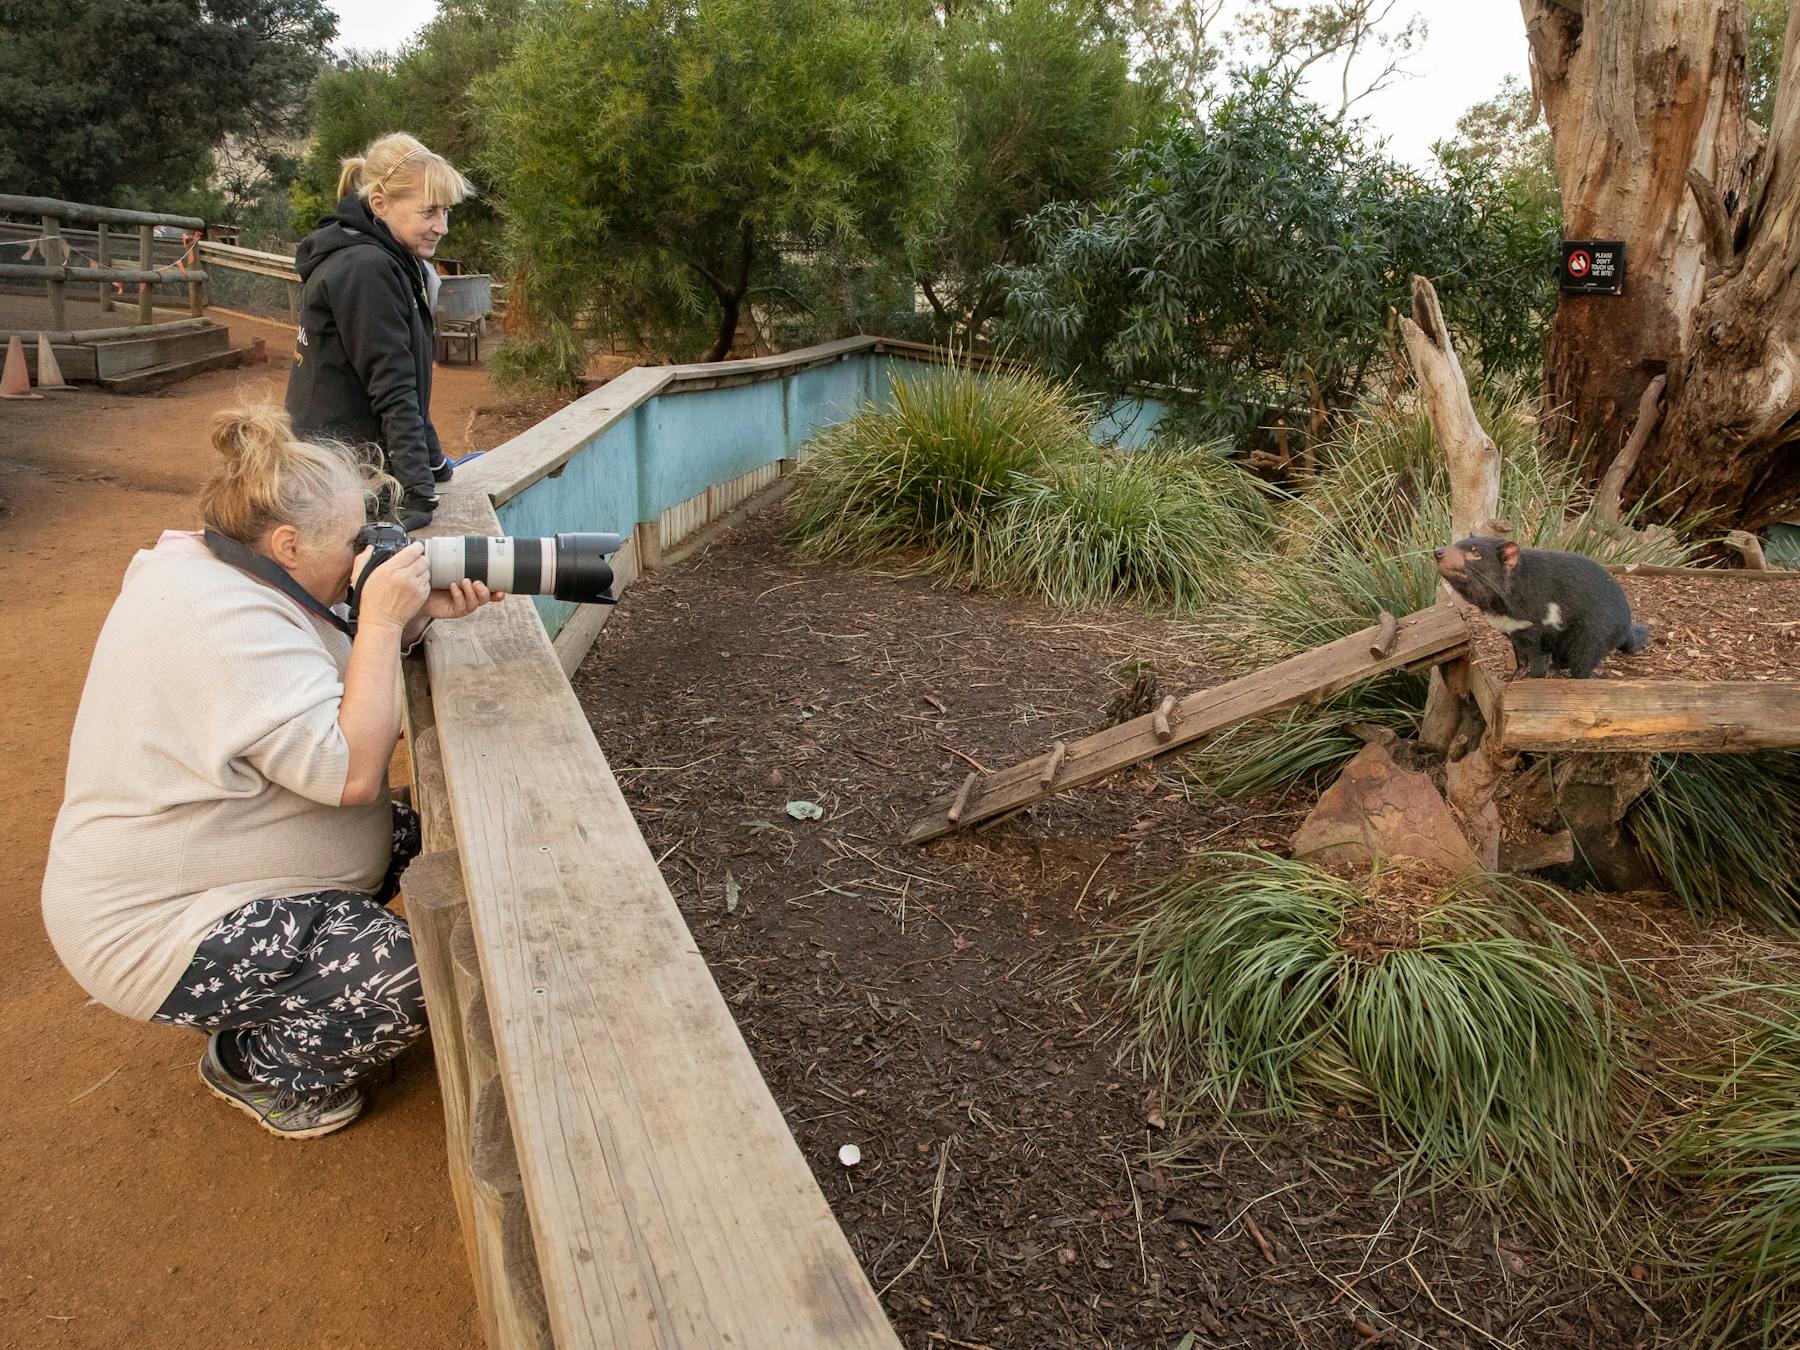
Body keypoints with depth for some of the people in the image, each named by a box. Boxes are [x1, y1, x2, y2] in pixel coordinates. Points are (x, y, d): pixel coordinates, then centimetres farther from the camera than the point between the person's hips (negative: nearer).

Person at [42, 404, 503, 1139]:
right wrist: (382, 621, -26)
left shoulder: (213, 569, 3)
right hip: (162, 930, -11)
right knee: (415, 973, -21)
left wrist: (417, 615, -10)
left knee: (416, 839, 10)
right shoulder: (226, 624, -29)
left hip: (183, 868, 11)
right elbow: (353, 770, -31)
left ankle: (270, 1012, 19)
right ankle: (253, 1065, 7)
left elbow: (343, 683, 7)